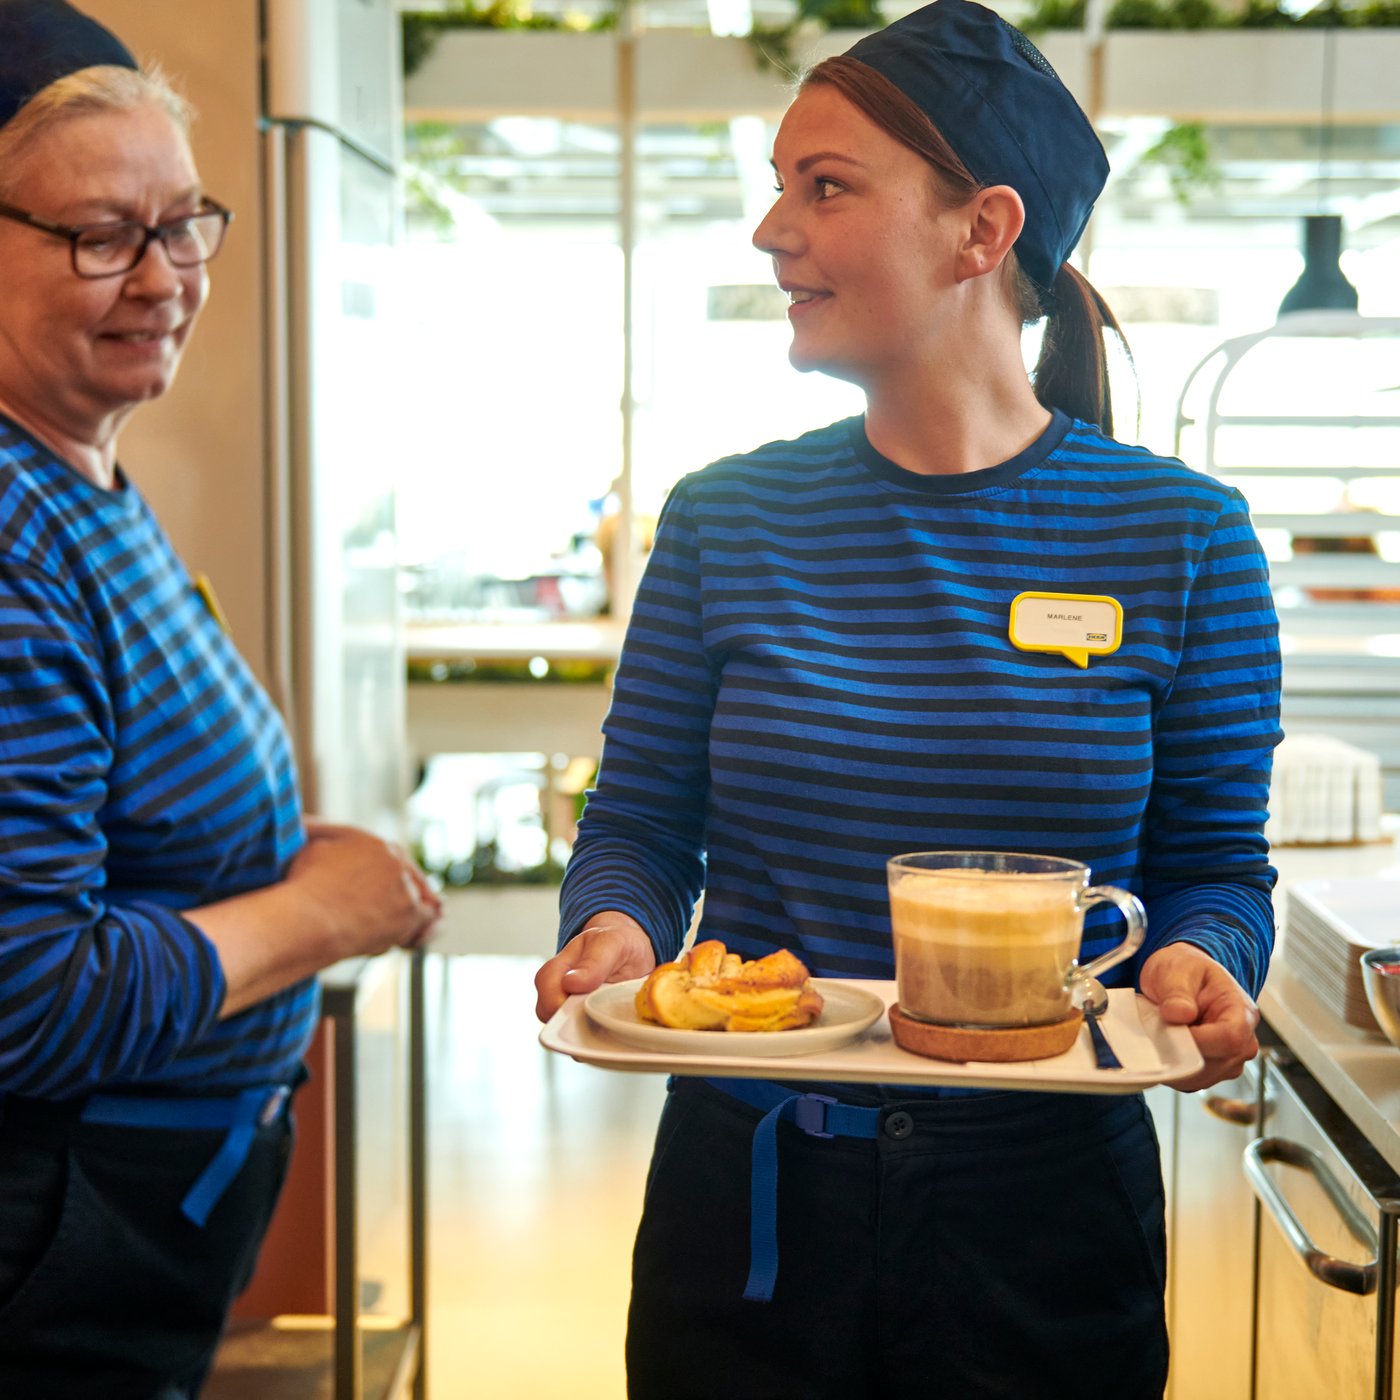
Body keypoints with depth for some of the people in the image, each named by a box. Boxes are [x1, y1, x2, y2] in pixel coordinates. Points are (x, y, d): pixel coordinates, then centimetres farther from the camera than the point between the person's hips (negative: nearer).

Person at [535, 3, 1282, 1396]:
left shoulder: (1180, 535, -5)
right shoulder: (724, 521, -1)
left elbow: (1213, 864, 1)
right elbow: (638, 825, 3)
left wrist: (1196, 964, -19)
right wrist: (612, 931, -17)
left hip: (1045, 1212, -1)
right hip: (746, 1194, 1)